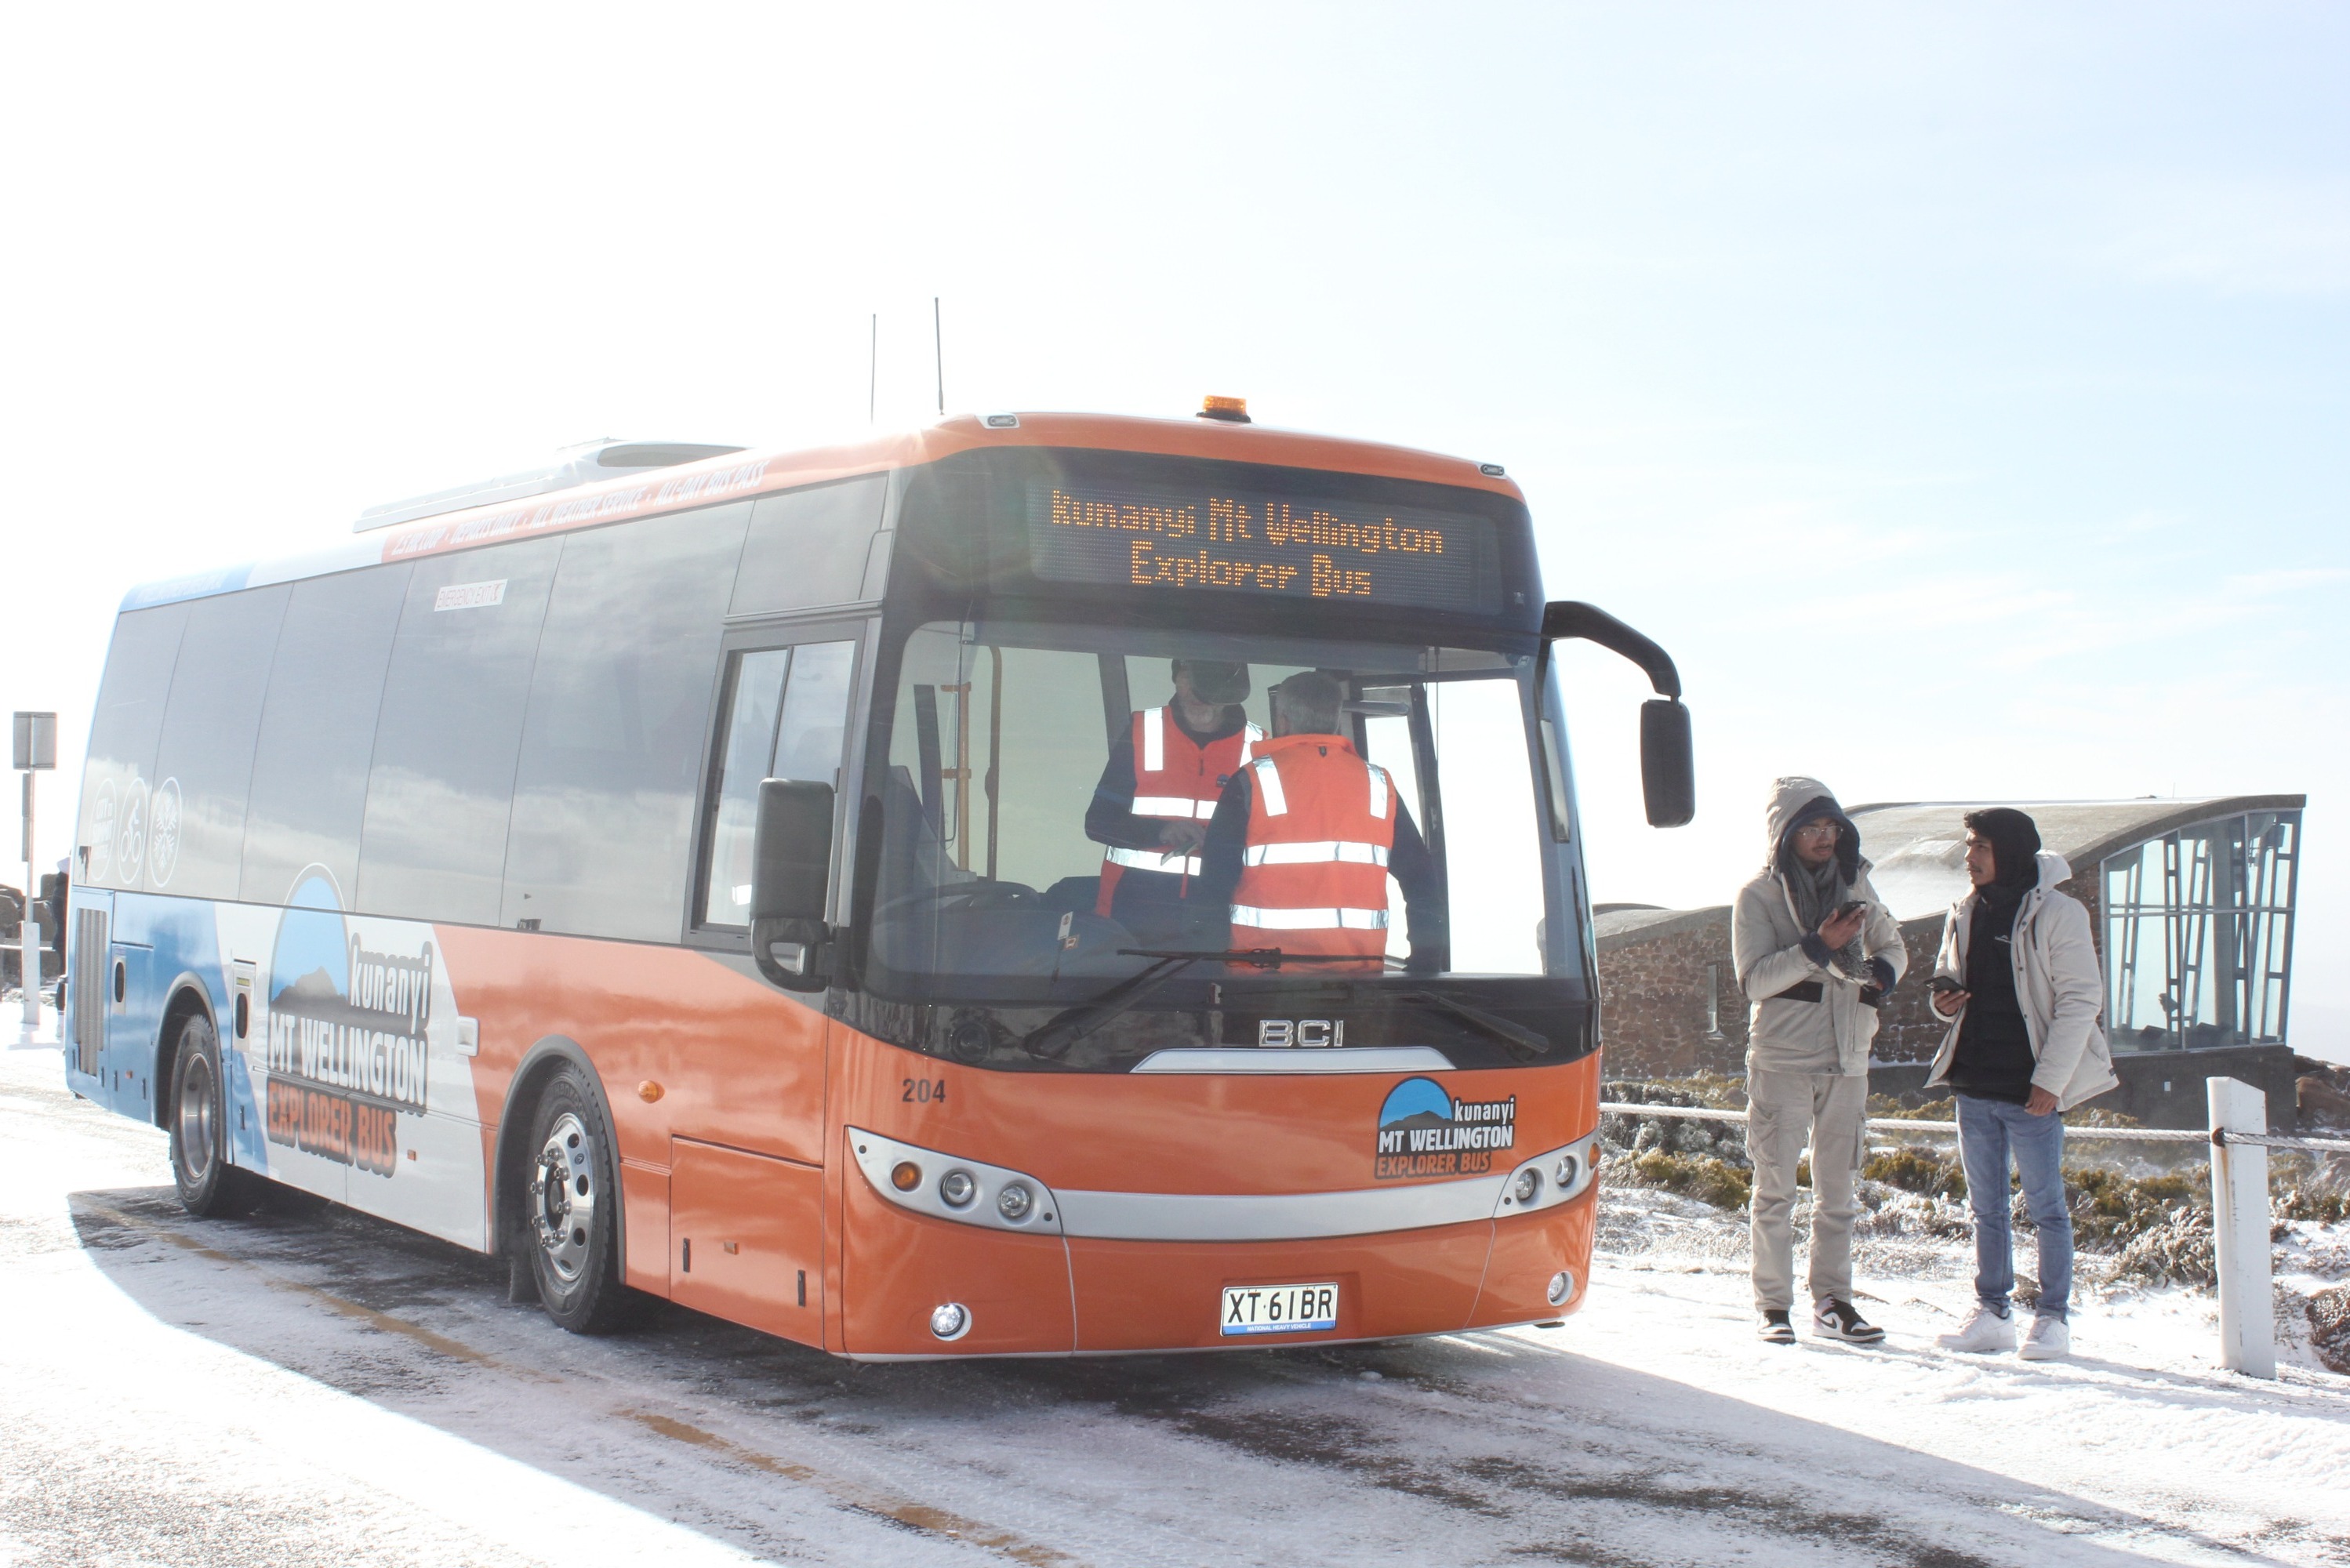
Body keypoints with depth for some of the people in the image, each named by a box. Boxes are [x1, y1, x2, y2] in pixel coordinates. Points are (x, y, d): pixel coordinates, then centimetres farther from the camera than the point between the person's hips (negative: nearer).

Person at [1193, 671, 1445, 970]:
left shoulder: (1252, 783, -2)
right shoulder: (1379, 786, 7)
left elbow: (1214, 882, -4)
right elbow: (1422, 882, 6)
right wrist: (1425, 968, 12)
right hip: (1359, 976, 3)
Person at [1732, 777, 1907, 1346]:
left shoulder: (1854, 884, 7)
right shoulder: (1758, 896, -6)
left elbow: (1892, 946, 17)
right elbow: (1755, 979, -14)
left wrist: (1881, 974, -6)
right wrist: (1819, 947, -24)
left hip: (1846, 1059, 4)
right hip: (1781, 1059, -4)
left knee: (1838, 1187, 9)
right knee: (1776, 1187, 0)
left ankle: (1832, 1300, 17)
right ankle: (1773, 1304, 6)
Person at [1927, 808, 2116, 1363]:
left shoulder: (2057, 913, -10)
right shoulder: (1966, 913, 9)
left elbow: (2081, 999, -12)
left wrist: (2050, 1079, -17)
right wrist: (1945, 997, -4)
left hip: (2030, 1088, -6)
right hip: (1974, 1083, 6)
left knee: (2045, 1206, 1)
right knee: (1986, 1208, 12)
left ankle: (2053, 1318, 8)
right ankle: (1992, 1314, 19)